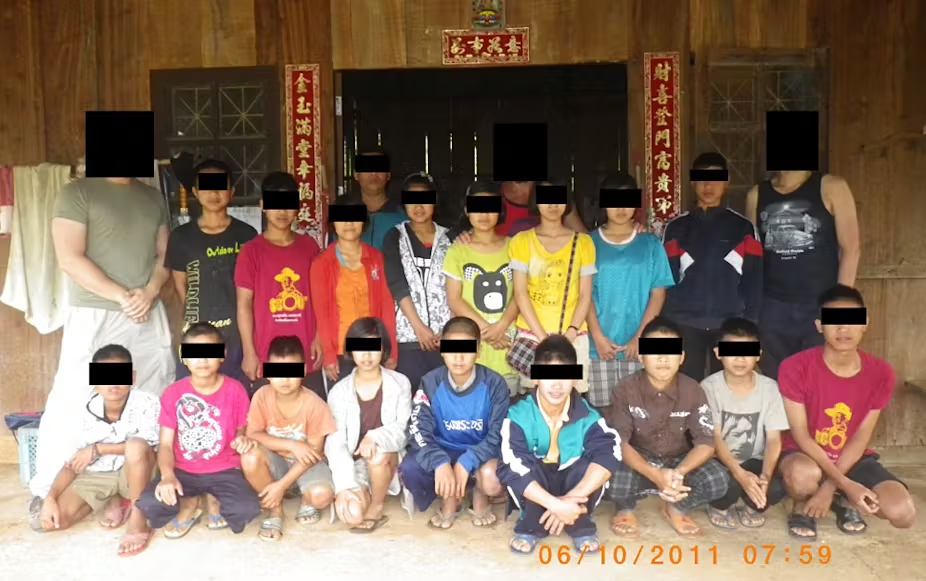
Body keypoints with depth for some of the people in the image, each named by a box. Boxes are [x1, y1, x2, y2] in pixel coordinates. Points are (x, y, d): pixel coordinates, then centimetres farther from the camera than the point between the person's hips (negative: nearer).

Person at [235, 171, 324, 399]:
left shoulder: (309, 246, 6)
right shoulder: (251, 251, -2)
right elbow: (244, 304, -3)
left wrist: (319, 338, 2)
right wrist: (249, 352, -7)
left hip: (306, 354, 3)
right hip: (267, 356, -2)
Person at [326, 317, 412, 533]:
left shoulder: (400, 383, -4)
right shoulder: (339, 391, -3)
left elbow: (403, 429, -11)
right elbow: (335, 443, -9)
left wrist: (376, 437, -33)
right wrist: (345, 487, -22)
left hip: (390, 461, -1)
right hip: (355, 464, 1)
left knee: (377, 454, -36)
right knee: (352, 514, -25)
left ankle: (377, 507, -9)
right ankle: (362, 493, 11)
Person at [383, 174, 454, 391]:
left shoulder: (448, 238, 10)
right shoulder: (395, 238, 6)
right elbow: (397, 286, -4)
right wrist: (418, 326, -12)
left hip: (444, 334, 1)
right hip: (408, 334, -1)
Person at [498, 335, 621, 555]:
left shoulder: (587, 416, -18)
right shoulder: (519, 416, -23)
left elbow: (610, 452, -36)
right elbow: (511, 468, -35)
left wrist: (571, 499, -48)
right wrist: (555, 504, -44)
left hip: (572, 486, 1)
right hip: (536, 493, -1)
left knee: (592, 464, -29)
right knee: (524, 463, -32)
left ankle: (581, 526, -7)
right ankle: (530, 527, -10)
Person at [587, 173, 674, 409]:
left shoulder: (650, 244, 6)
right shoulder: (590, 243, 5)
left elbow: (658, 293, 2)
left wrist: (640, 337, -7)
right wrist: (598, 337, -9)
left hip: (639, 345, 1)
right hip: (599, 345, 0)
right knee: (602, 408, 2)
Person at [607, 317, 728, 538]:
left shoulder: (693, 391, -12)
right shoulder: (625, 391, -17)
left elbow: (706, 443, -15)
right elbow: (619, 443, -21)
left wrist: (679, 472, -35)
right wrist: (656, 475, -36)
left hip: (679, 462, 2)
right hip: (638, 463, -2)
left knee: (717, 480, -26)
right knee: (613, 480, -35)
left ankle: (677, 509, 8)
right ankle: (625, 510, 5)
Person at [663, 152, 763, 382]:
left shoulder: (744, 228, 7)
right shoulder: (676, 228, 8)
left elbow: (754, 279, 5)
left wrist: (750, 324, -2)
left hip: (730, 323, 0)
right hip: (685, 323, 0)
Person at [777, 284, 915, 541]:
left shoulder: (881, 373, -10)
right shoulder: (795, 367, -20)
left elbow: (861, 437, -9)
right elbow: (800, 435, -18)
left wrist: (830, 486, -19)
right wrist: (846, 484, -25)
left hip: (853, 459, 3)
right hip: (806, 455, -3)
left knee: (902, 512, -21)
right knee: (803, 475, -39)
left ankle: (843, 502, 11)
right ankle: (802, 507, -1)